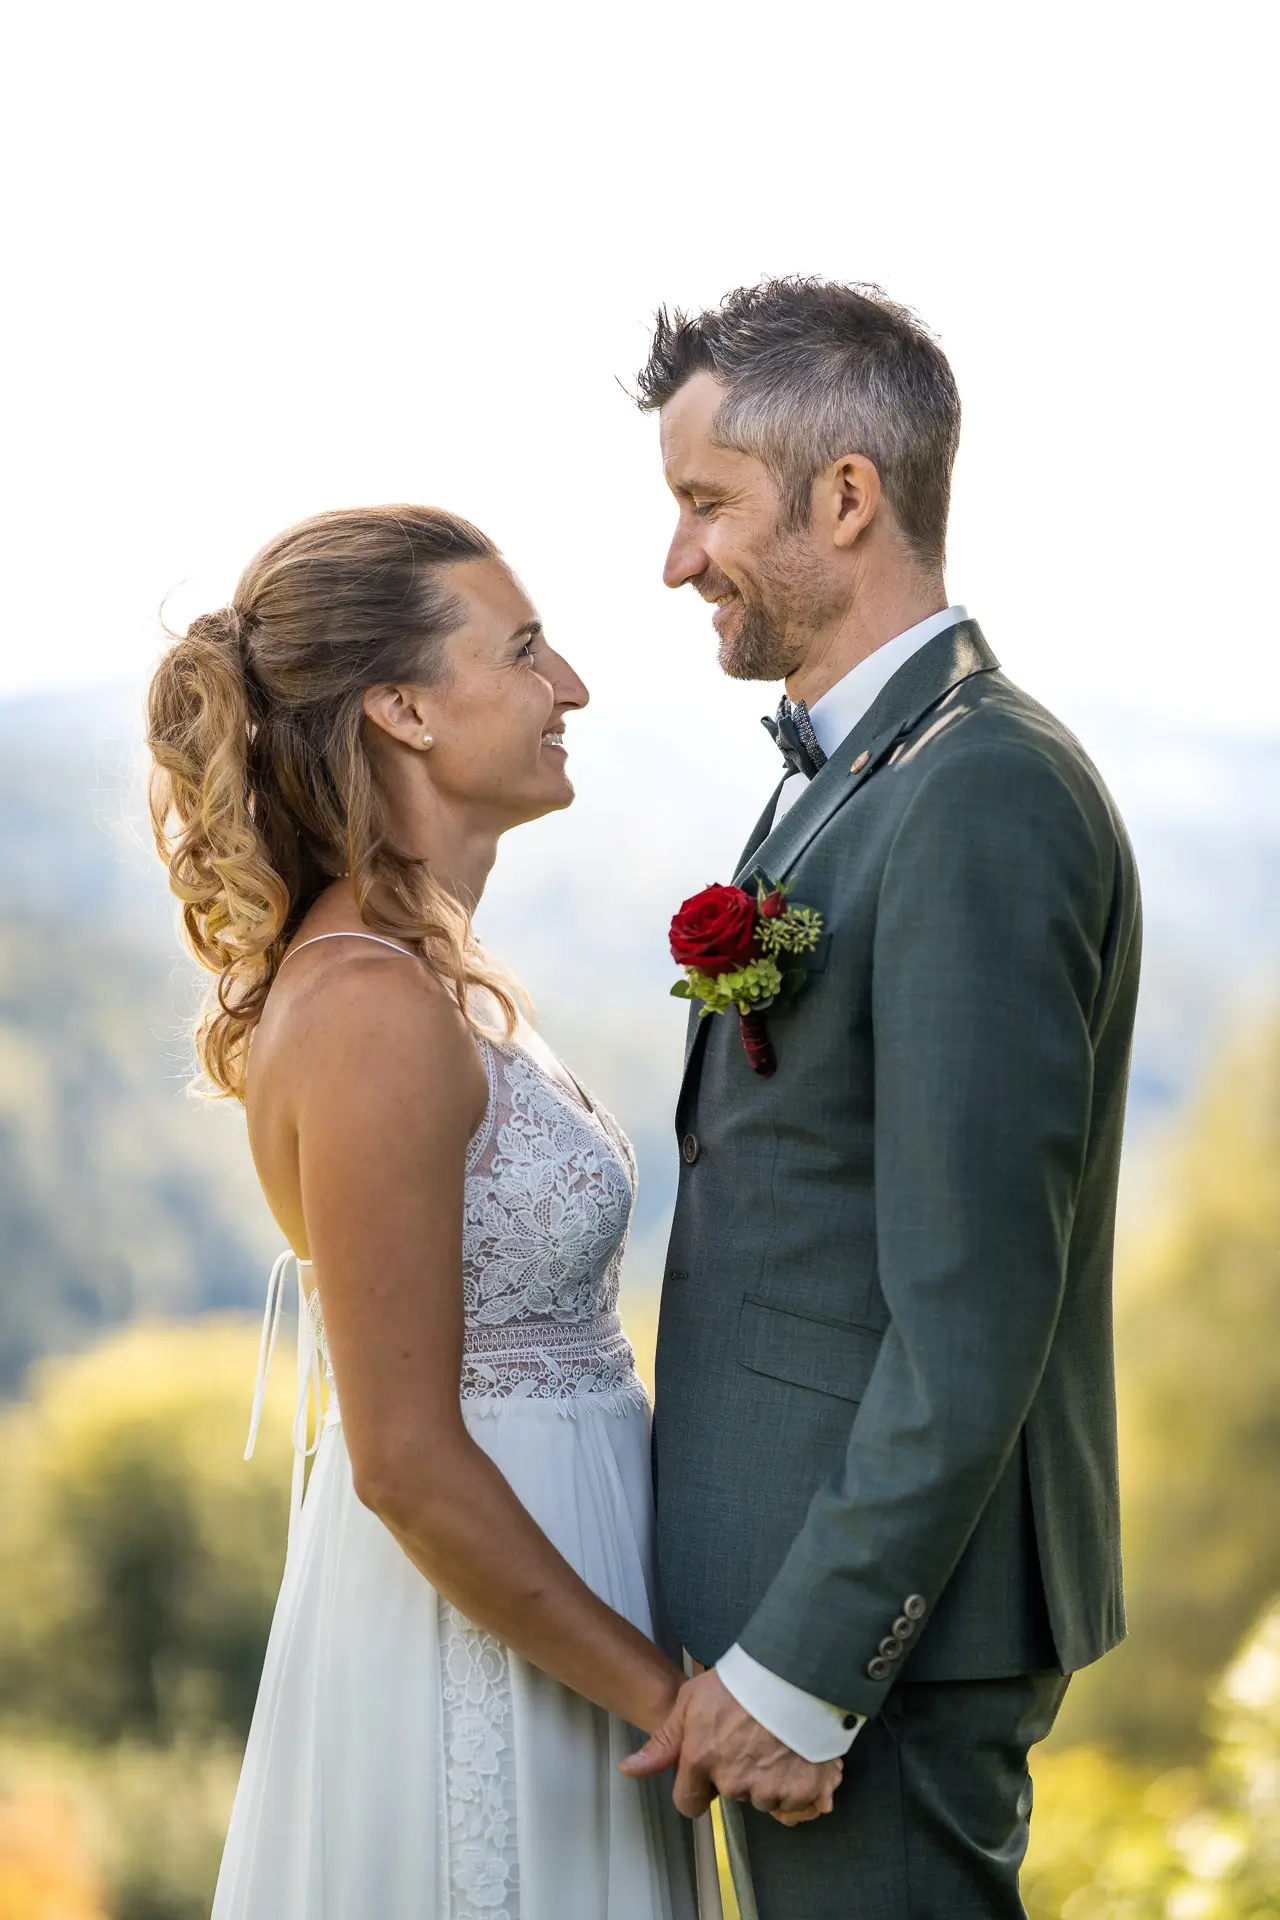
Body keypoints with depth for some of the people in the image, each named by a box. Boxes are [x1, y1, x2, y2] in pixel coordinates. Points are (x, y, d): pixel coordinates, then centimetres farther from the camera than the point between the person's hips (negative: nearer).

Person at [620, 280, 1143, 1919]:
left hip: (887, 1612, -10)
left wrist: (797, 1667, -20)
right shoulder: (853, 782, 13)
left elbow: (976, 1313, -23)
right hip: (818, 1559, 10)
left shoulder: (985, 801, -19)